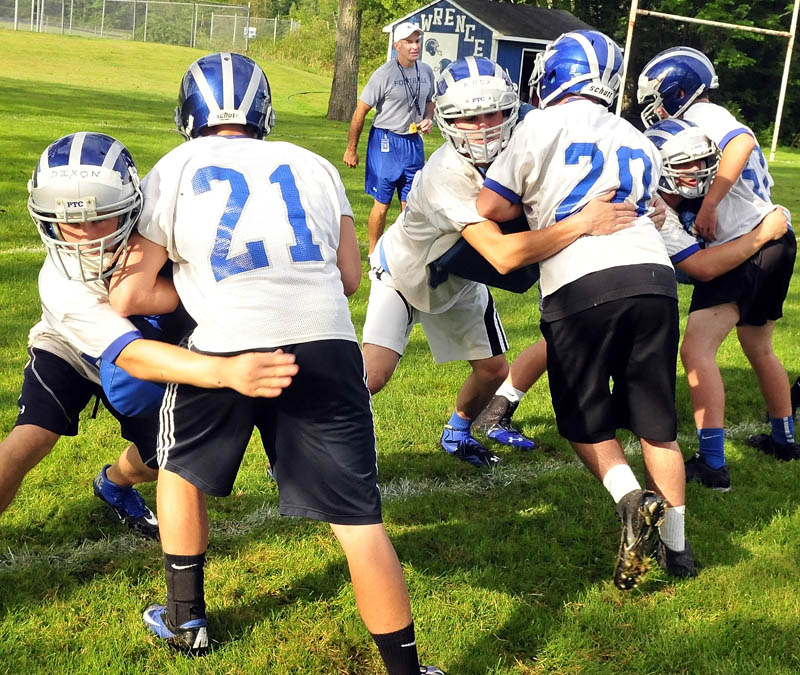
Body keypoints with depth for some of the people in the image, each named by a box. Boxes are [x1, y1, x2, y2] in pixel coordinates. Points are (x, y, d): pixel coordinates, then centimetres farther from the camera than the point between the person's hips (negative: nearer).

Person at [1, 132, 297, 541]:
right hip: (69, 352, -3)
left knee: (155, 460, 3)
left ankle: (114, 484, 38)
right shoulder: (61, 285, -41)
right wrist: (226, 372, -67)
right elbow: (132, 356, -51)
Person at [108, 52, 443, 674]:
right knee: (358, 518, 7)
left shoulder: (173, 172, 12)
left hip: (229, 348, -1)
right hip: (327, 345, 1)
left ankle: (185, 620, 37)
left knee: (182, 468, 27)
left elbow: (129, 297, 10)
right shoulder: (313, 166, 19)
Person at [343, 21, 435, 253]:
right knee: (382, 203, -1)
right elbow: (360, 112, -8)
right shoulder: (384, 74, -13)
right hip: (386, 141, -5)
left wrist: (428, 119, 1)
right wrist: (351, 150, -5)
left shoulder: (426, 71, 5)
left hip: (413, 141, 5)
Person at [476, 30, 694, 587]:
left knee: (586, 419, 13)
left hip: (582, 285, -4)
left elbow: (490, 209, 5)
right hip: (653, 275, 5)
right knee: (656, 420, 15)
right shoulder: (640, 143, 22)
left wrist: (534, 201, 24)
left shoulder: (544, 127, 4)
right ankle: (676, 545, 20)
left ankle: (630, 497, -11)